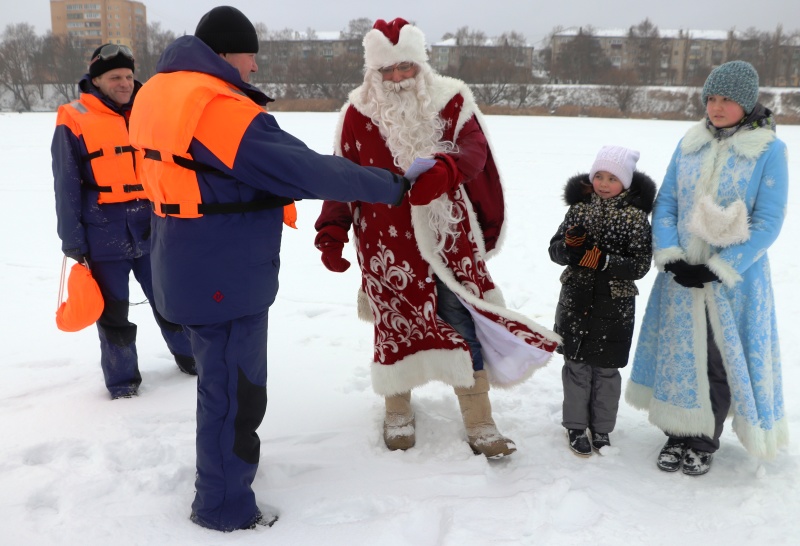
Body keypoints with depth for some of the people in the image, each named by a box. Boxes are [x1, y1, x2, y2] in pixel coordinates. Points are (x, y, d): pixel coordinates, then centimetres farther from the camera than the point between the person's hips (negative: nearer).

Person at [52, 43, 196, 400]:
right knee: (113, 311, 8)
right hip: (105, 237, -3)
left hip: (152, 232, 4)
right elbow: (67, 187, -6)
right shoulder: (75, 121, -6)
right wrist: (72, 240, -8)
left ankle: (188, 355, 32)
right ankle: (122, 378, 23)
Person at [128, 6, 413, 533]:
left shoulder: (160, 95, 7)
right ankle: (225, 505, 20)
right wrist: (390, 185, -13)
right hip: (226, 277, -10)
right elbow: (308, 171, -23)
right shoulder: (222, 108, -23)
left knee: (224, 376, 25)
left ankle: (226, 464, 44)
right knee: (234, 387, 4)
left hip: (195, 270, 10)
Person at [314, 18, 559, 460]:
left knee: (463, 323, 2)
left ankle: (479, 425, 14)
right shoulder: (358, 113, 1)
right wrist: (331, 232, -8)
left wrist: (442, 170, -34)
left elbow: (474, 150, -13)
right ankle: (398, 411, 31)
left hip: (448, 237, 0)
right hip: (388, 243, 0)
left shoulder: (451, 101, 1)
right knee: (396, 322, 7)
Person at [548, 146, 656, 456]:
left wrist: (602, 260, -24)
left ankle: (601, 430, 27)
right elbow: (555, 251, 3)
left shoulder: (636, 216, -7)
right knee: (576, 367, 10)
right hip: (576, 302, 2)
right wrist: (569, 245, -20)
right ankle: (576, 426, 26)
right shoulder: (579, 207, 1)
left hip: (615, 307, -2)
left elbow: (640, 265, -11)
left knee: (606, 371, 10)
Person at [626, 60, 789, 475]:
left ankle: (704, 443, 27)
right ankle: (677, 436, 28)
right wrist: (670, 256, -11)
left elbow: (768, 223, -11)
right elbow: (665, 203, 4)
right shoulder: (689, 143, 3)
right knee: (679, 354, 10)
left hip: (734, 279, -3)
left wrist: (718, 269, -17)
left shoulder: (769, 150, -8)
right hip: (681, 275, 3)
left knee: (721, 360, 9)